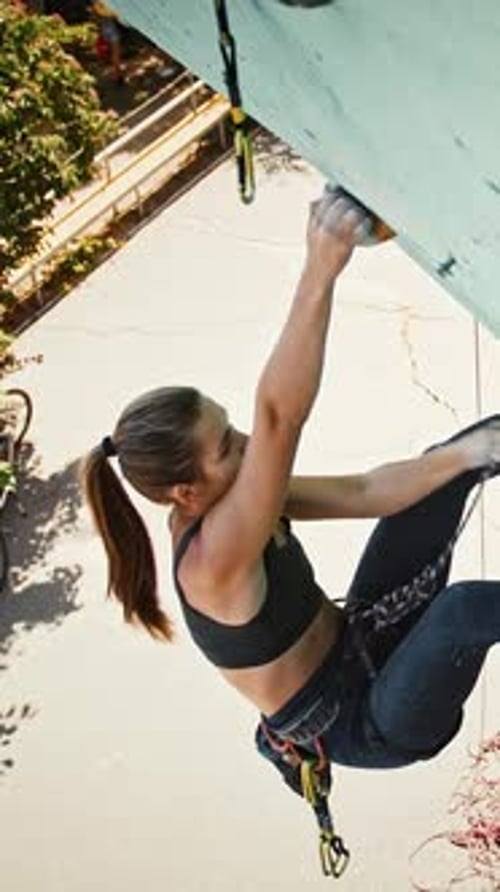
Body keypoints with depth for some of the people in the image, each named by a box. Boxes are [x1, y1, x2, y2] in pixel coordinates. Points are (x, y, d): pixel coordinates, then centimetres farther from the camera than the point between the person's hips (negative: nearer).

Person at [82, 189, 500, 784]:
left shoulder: (216, 508, -10)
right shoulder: (213, 561, -36)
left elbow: (362, 492, -9)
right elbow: (277, 417, -52)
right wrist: (320, 272, -61)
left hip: (357, 642, 8)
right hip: (362, 726, -8)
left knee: (449, 462, -1)